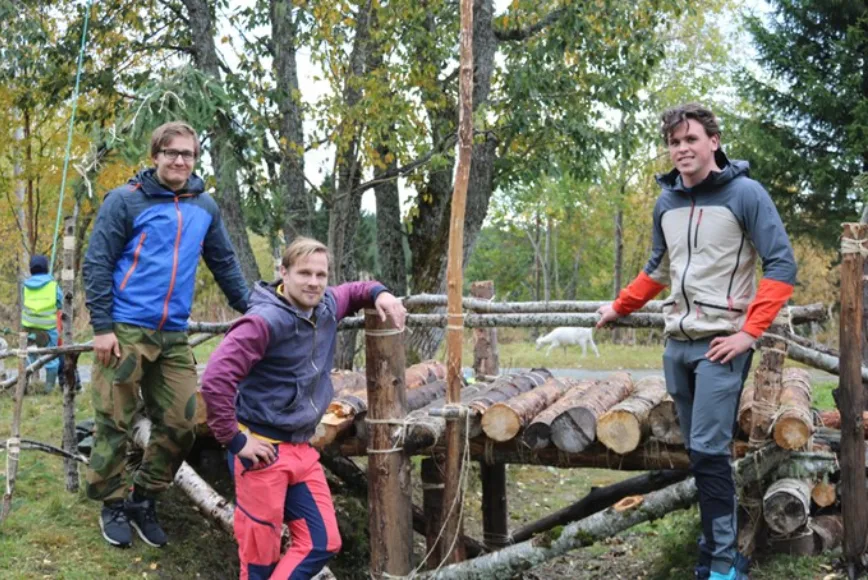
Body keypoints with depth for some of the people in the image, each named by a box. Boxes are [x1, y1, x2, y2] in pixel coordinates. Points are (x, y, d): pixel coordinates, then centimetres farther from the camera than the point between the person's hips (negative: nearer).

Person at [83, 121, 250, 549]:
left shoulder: (205, 207, 10)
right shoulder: (126, 200, -4)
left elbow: (224, 263, 20)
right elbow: (97, 264, -6)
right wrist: (102, 327, -12)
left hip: (173, 336, 5)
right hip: (124, 330, -5)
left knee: (179, 425, 4)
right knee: (115, 423, 1)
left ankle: (143, 501, 22)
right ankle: (112, 505, 19)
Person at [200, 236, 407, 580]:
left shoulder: (326, 308, 4)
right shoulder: (265, 321, -20)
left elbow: (352, 292, 28)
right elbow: (215, 379, -26)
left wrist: (379, 294, 5)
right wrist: (234, 439, -20)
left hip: (302, 450, 8)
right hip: (262, 451, -8)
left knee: (323, 543, 9)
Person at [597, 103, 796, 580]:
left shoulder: (744, 193, -7)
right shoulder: (666, 202, 10)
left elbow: (781, 266, -10)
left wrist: (748, 332, -16)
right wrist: (619, 308, 28)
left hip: (721, 343, -6)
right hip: (677, 343, 6)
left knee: (708, 451, -12)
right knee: (700, 453, 9)